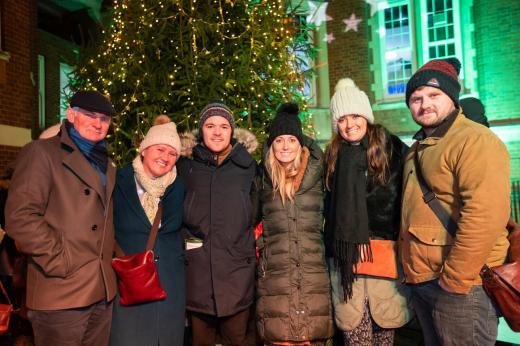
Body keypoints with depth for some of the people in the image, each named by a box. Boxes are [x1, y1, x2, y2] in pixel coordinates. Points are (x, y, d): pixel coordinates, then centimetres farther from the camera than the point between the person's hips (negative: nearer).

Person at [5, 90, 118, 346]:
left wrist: (110, 256, 9)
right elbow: (19, 217, -16)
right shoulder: (41, 152, -6)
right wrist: (60, 263, -16)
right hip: (61, 295, -7)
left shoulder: (105, 164, 17)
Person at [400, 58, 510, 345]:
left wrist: (454, 279, -21)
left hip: (459, 283, -9)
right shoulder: (419, 147, 15)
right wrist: (411, 268, 16)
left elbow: (486, 217, -26)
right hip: (421, 281, 9)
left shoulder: (475, 140, -15)